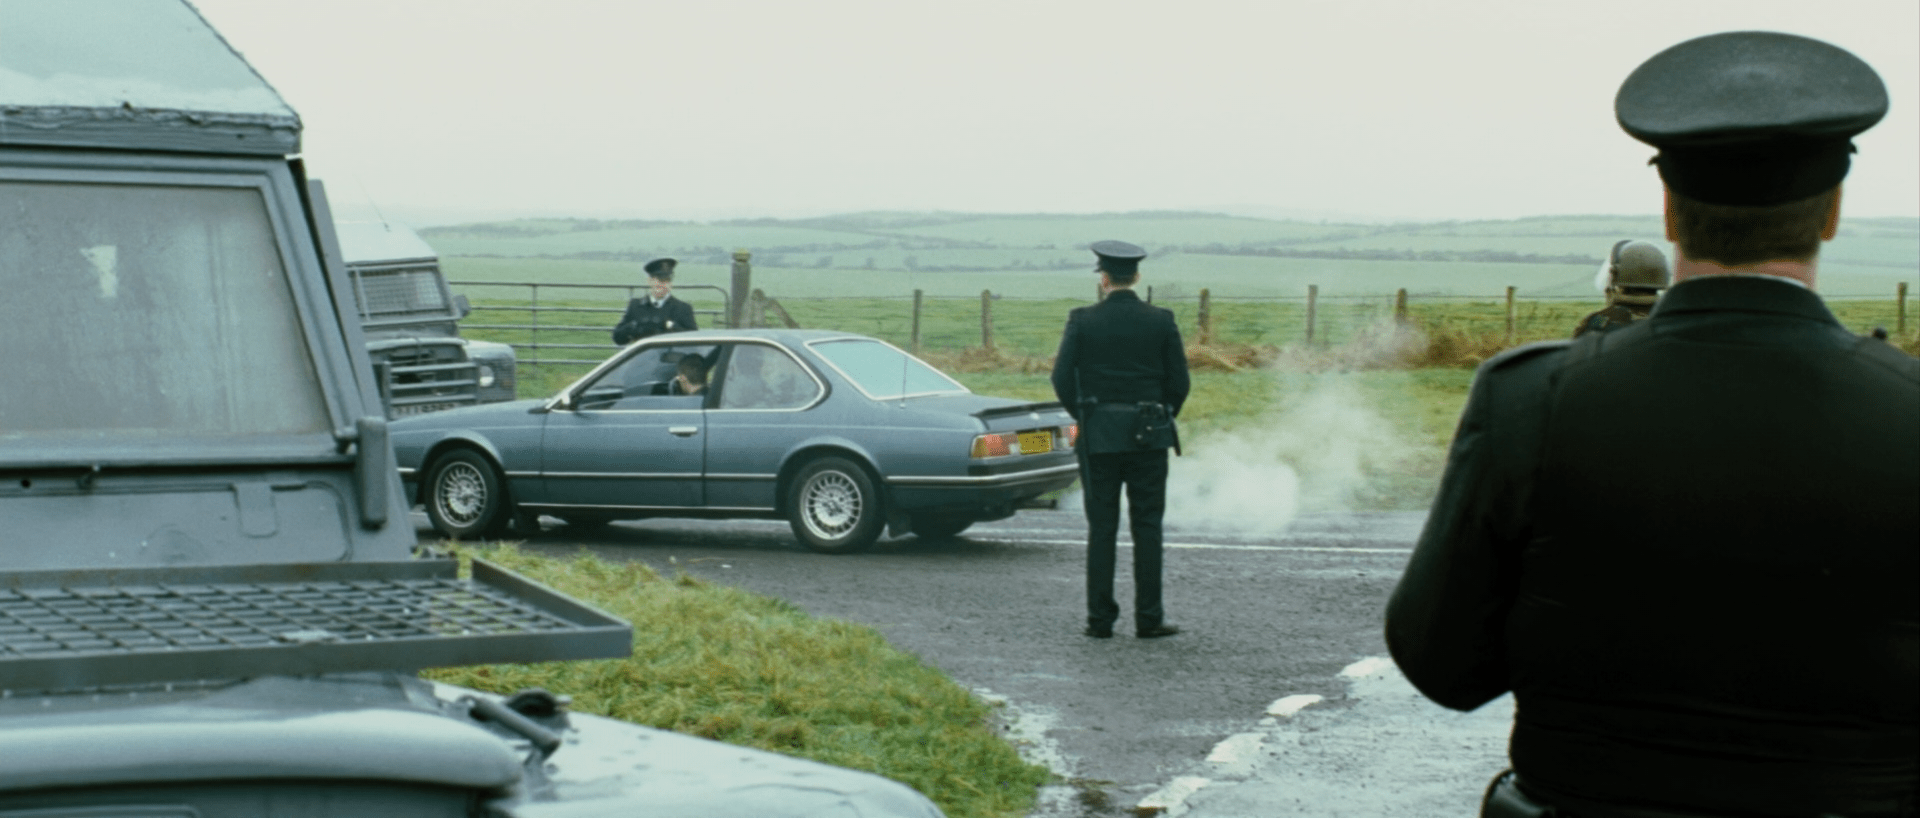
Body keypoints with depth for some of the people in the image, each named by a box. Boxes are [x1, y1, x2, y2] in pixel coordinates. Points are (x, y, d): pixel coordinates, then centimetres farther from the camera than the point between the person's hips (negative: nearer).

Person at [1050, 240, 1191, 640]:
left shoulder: (1082, 321, -4)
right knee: (1147, 526, 4)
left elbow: (1062, 378, -4)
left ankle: (1100, 618, 4)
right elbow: (1179, 382, 1)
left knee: (1101, 528, 4)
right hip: (1149, 439, 1)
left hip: (1098, 437, 0)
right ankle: (1148, 617, 4)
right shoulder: (1161, 321, -1)